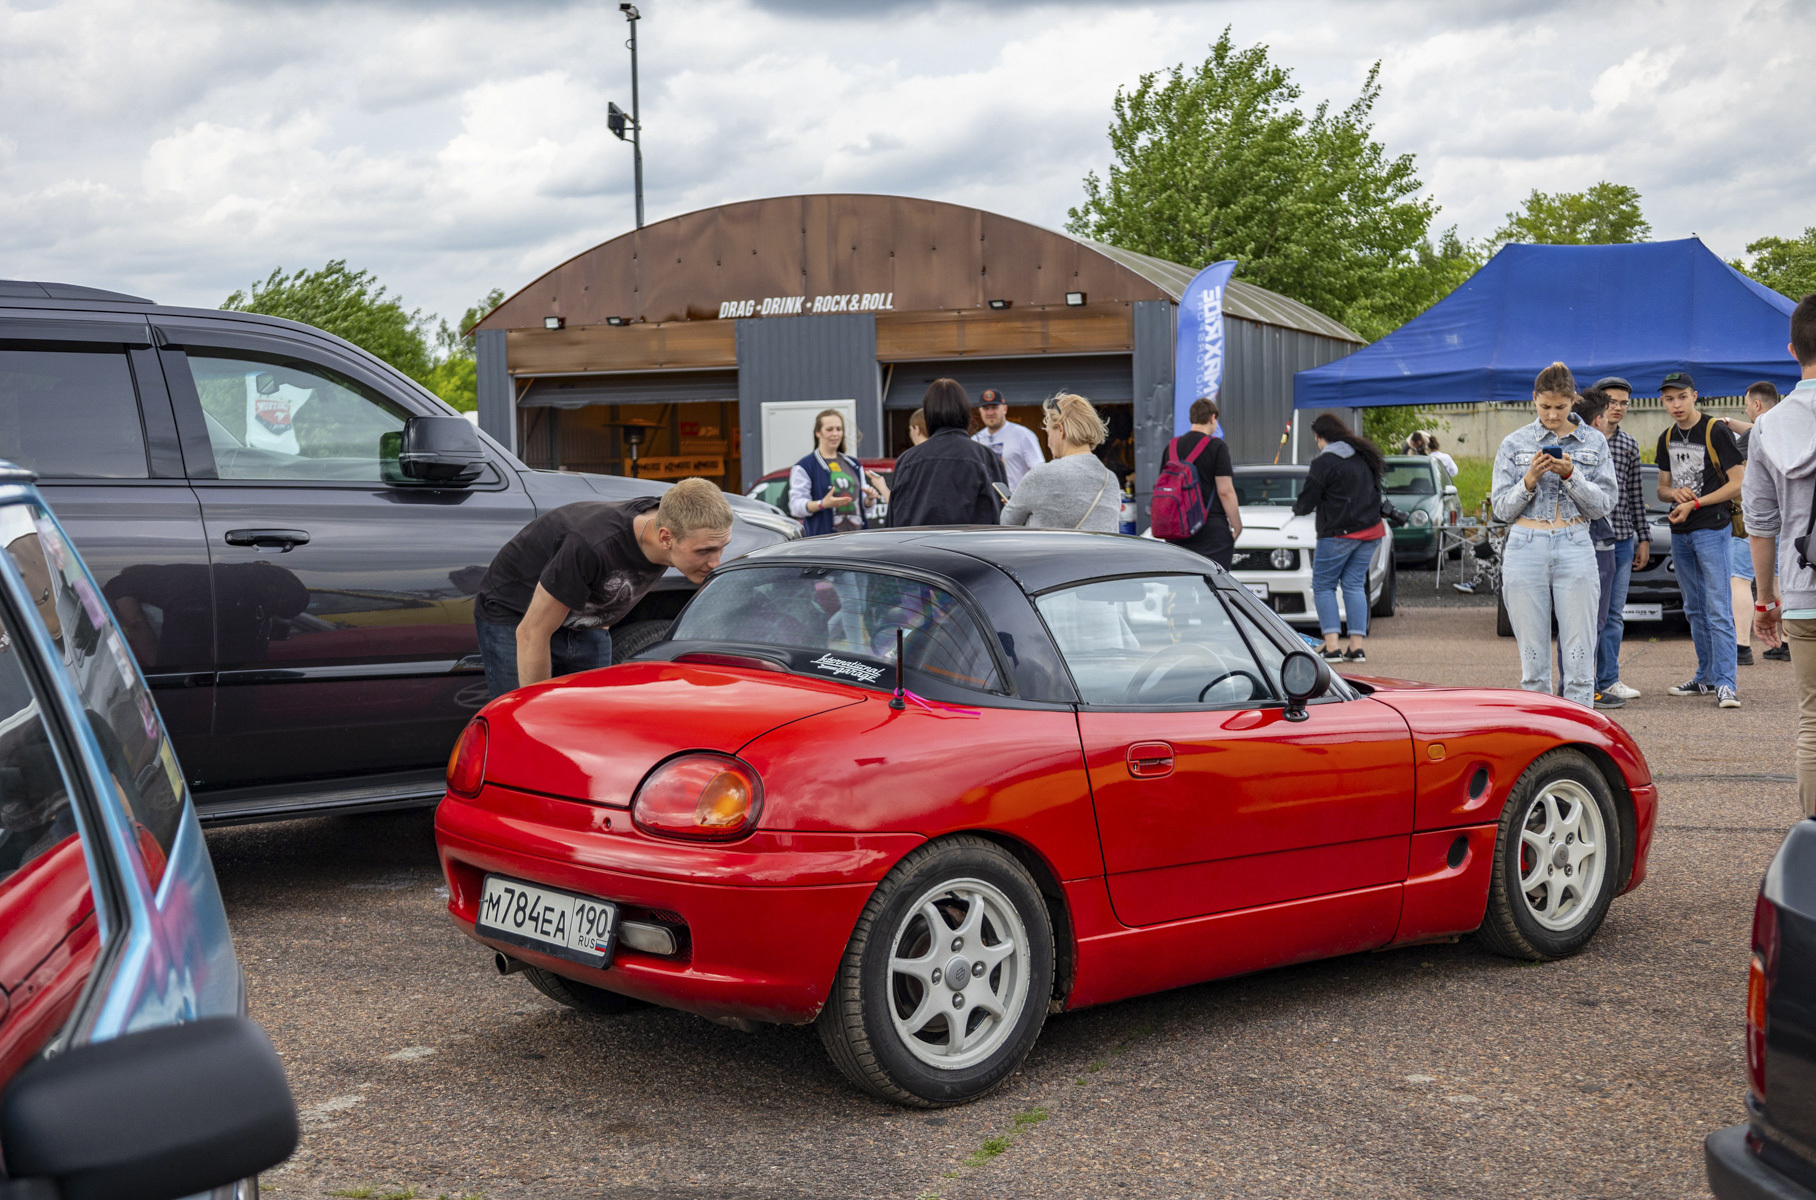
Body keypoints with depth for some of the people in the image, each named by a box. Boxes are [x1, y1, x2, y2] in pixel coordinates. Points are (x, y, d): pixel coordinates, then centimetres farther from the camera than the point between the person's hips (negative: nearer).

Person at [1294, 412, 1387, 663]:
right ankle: (1357, 647, 4)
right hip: (1370, 530, 7)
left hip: (1338, 534, -7)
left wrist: (1297, 507, 12)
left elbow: (1306, 503, -9)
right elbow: (1375, 491, 20)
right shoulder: (1364, 456, 9)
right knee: (1355, 585, 11)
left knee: (1323, 586, 4)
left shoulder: (1324, 463, -14)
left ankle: (1332, 647, -6)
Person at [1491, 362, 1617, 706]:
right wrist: (1530, 480, -12)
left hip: (1575, 550, 0)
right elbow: (1502, 508, 5)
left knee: (1579, 657, -4)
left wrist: (1571, 475, -12)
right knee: (1533, 658, 1)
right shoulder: (1514, 444, 7)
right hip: (1526, 549, 0)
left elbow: (1603, 504, 2)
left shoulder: (1594, 443, 8)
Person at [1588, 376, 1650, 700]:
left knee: (1615, 615, 8)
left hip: (1623, 539, 6)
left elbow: (1636, 495, 17)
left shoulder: (1629, 445, 14)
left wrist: (1643, 538, 15)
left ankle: (1608, 680, 14)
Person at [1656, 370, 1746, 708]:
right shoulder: (1667, 438, 12)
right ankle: (1706, 677, 21)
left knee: (1718, 609, -12)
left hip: (1712, 528, -7)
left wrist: (1695, 504, -13)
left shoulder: (1716, 432, -9)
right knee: (1695, 609, 13)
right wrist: (1675, 493, -6)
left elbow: (1739, 483, -11)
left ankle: (1725, 683, -14)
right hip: (1680, 531, 7)